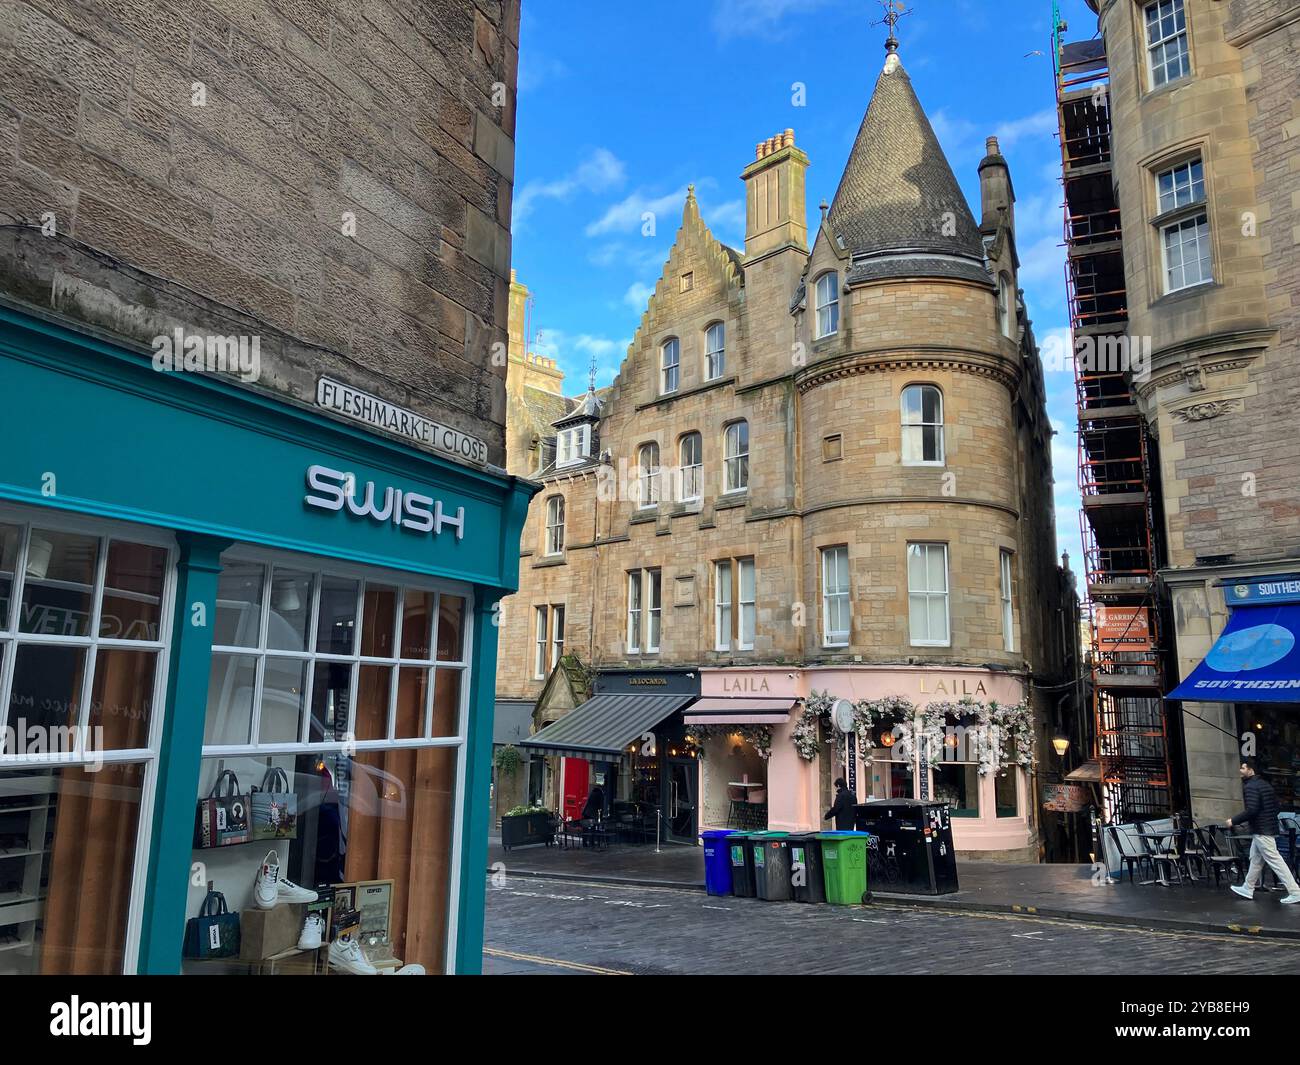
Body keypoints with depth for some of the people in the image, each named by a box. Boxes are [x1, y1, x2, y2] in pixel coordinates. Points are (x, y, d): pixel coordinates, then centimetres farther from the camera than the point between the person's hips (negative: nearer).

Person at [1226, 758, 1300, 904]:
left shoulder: (1250, 786, -17)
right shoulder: (1264, 784, 13)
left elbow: (1251, 810, -25)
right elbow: (1276, 806, 18)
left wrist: (1234, 821, -15)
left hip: (1261, 830, -10)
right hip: (1270, 827, 10)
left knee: (1275, 861, -6)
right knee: (1255, 859, 17)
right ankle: (1248, 889, 25)